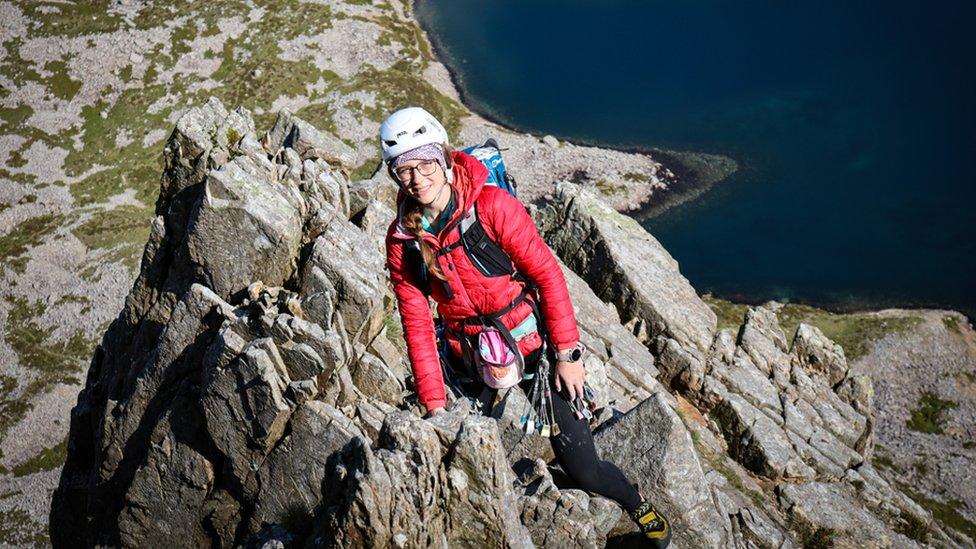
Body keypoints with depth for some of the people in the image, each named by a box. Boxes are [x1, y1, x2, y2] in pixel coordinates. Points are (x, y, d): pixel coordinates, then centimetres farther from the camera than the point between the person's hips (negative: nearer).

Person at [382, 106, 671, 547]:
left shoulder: (492, 205, -18)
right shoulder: (401, 240, -7)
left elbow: (546, 273, -14)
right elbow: (417, 325, -3)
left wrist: (567, 353, -15)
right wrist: (434, 404, -2)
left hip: (530, 343, -3)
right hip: (469, 358, 3)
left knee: (583, 470, 2)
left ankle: (636, 503, 34)